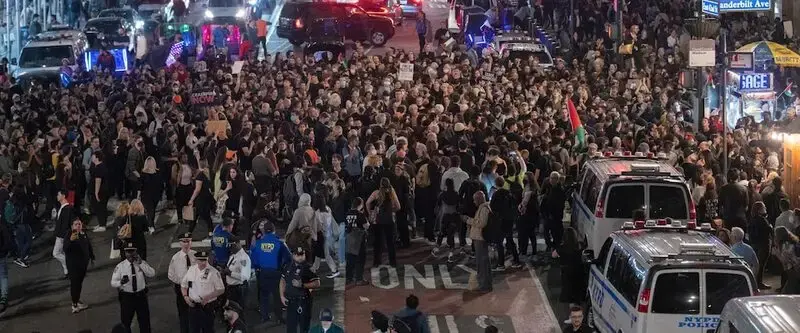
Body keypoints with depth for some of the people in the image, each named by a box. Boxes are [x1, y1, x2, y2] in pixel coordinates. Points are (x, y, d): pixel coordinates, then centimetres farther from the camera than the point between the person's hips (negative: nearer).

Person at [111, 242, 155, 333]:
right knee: (126, 322, 9)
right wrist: (121, 282, -30)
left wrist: (140, 263, -24)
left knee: (144, 321, 14)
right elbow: (113, 282, -7)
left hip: (141, 296, 1)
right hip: (126, 297, -1)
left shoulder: (142, 263, -2)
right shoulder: (120, 266, -6)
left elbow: (152, 274, -16)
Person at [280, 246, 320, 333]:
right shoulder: (288, 267, 8)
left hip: (303, 301, -6)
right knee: (290, 325, 14)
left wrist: (302, 285, -22)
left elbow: (317, 284, -14)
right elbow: (283, 281, 17)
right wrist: (282, 296, 8)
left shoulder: (308, 268, -9)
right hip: (290, 301, 6)